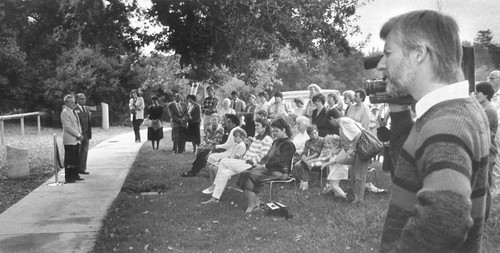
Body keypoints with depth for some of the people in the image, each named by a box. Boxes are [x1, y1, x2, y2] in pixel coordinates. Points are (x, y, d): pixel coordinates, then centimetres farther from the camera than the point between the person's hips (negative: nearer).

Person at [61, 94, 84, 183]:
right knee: (69, 159, -4)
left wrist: (80, 134, 8)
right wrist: (78, 135, -17)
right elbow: (68, 127, -18)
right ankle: (68, 178, 1)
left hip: (76, 140, 9)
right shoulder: (64, 112, -12)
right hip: (69, 140, -9)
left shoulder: (73, 111, 18)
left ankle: (75, 175, 21)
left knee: (76, 159, 12)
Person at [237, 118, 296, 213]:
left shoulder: (288, 144, -11)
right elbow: (267, 156, 22)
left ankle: (251, 206, -19)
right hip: (268, 168, 10)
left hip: (279, 172, -10)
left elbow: (280, 162, -19)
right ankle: (256, 201, -10)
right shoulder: (276, 141, 20)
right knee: (244, 173, -9)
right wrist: (260, 163, 3)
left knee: (250, 176, -25)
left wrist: (264, 166, -17)